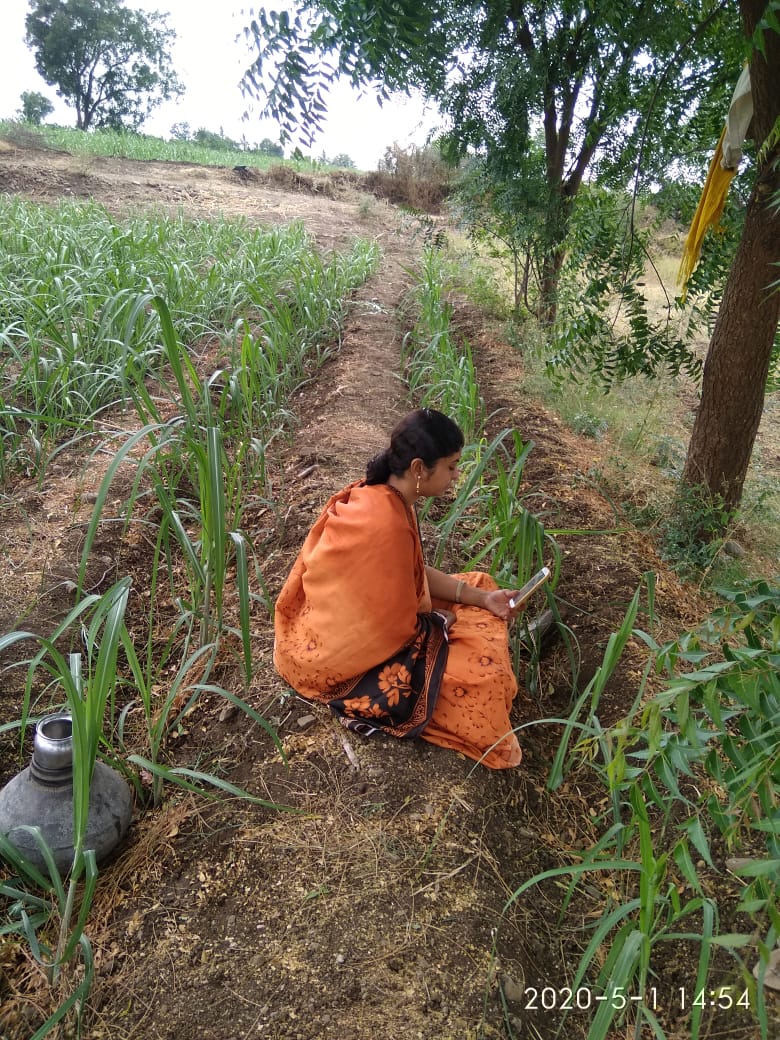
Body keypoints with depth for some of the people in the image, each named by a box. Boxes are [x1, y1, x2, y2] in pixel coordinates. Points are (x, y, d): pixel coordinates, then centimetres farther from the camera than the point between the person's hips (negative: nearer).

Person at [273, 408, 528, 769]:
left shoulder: (383, 497, -5)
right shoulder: (386, 523, -33)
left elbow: (415, 573, 7)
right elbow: (398, 624, -25)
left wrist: (482, 598, 0)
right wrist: (440, 621, -4)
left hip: (360, 621, 9)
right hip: (341, 653, -9)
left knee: (479, 585, 10)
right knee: (482, 669, -15)